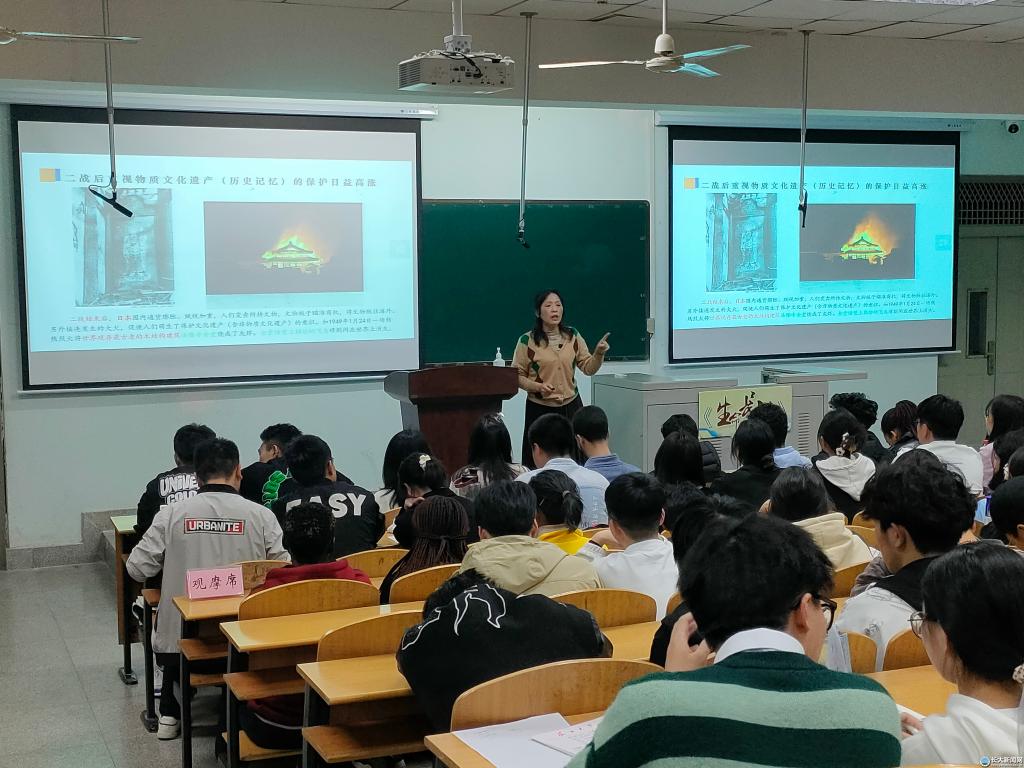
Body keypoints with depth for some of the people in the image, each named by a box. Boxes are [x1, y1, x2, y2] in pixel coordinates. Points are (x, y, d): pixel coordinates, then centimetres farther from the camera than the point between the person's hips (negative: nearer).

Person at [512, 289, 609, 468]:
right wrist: (537, 386, -18)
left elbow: (588, 368, 5)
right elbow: (517, 375, -2)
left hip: (571, 406, 3)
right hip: (540, 408, -3)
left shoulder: (573, 336, 6)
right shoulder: (527, 341, -5)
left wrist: (598, 354, -14)